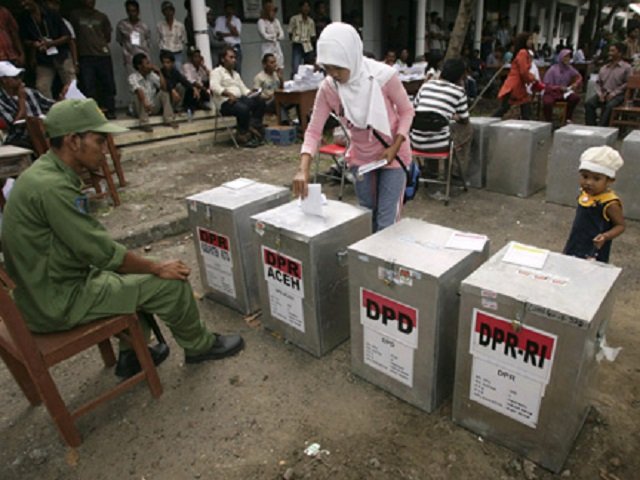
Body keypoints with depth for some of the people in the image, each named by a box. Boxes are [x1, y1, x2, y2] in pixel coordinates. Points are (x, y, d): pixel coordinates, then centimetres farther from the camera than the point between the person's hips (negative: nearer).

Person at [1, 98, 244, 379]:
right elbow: (102, 251, -23)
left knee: (138, 275, 21)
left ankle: (132, 356, 28)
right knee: (170, 284, -7)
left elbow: (89, 243, 7)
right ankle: (200, 346, 18)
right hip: (58, 301, -9)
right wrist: (158, 268, -10)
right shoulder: (53, 187, -27)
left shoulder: (46, 172, 4)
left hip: (46, 286, 10)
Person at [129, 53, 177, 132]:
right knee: (139, 95, -31)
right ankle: (144, 123, -36)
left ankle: (169, 120, -20)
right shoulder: (133, 77, -16)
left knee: (164, 92, -12)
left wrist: (159, 72, -13)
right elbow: (138, 90, -37)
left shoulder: (152, 74, -1)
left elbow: (164, 88, -12)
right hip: (141, 109, -4)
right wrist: (145, 103, -55)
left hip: (154, 107, 5)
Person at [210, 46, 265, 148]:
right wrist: (228, 94, -28)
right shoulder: (216, 72, 5)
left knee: (260, 101, -17)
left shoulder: (236, 74, 28)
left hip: (239, 99, 7)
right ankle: (243, 136, -20)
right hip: (225, 102, -7)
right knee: (243, 108, -36)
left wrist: (252, 94, -1)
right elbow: (214, 87, -14)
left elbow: (243, 89, 21)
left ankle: (253, 127, -20)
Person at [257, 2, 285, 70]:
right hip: (268, 47, -6)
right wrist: (276, 35, 2)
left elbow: (282, 35, 7)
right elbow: (265, 36, -12)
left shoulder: (276, 21, 13)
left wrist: (272, 36, -8)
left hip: (277, 47, 6)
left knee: (280, 69, 1)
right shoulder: (261, 21, -4)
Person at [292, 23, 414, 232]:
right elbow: (314, 130, -14)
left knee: (386, 220, -3)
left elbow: (406, 111, -10)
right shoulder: (328, 88, -17)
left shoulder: (384, 76, -25)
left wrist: (395, 147, -21)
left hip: (392, 153, -3)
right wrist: (303, 169, -28)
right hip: (361, 155, 3)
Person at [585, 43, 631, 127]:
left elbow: (627, 84, -4)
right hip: (603, 94, 4)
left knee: (609, 106, -35)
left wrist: (613, 94, -14)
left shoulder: (626, 67, 2)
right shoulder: (604, 68, 16)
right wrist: (600, 93, -3)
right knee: (588, 103, -23)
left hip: (617, 95, -4)